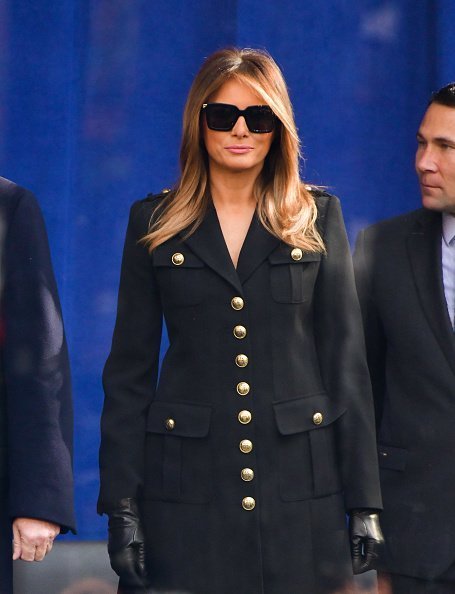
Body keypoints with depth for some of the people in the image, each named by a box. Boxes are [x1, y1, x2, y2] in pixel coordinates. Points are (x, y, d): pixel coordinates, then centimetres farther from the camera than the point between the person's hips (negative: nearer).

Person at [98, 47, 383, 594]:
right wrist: (121, 503, -3)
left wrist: (364, 502, 0)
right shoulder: (154, 222, 6)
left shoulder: (318, 217, 6)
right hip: (187, 486, 0)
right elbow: (129, 369, 5)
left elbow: (346, 358, 4)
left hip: (301, 483, 1)